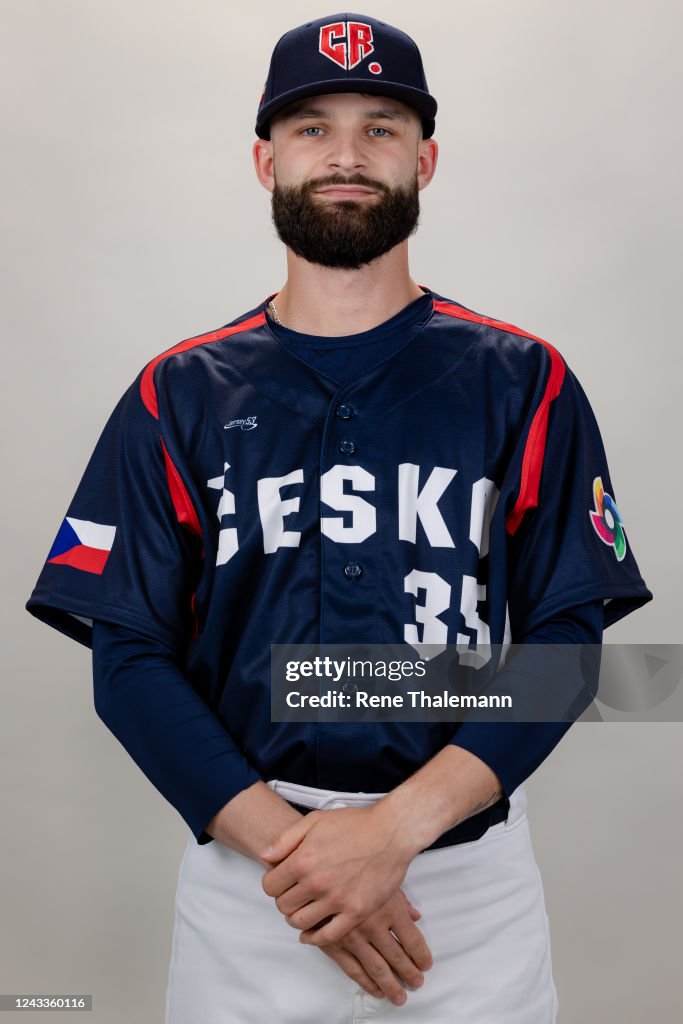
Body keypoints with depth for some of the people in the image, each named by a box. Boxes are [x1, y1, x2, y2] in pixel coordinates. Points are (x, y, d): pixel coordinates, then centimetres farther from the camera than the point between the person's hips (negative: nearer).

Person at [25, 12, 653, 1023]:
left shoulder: (523, 381, -1)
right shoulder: (178, 394, 1)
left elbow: (566, 635, -5)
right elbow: (131, 657, -3)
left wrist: (398, 829, -17)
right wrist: (284, 845, -15)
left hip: (471, 876, 0)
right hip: (241, 870, 1)